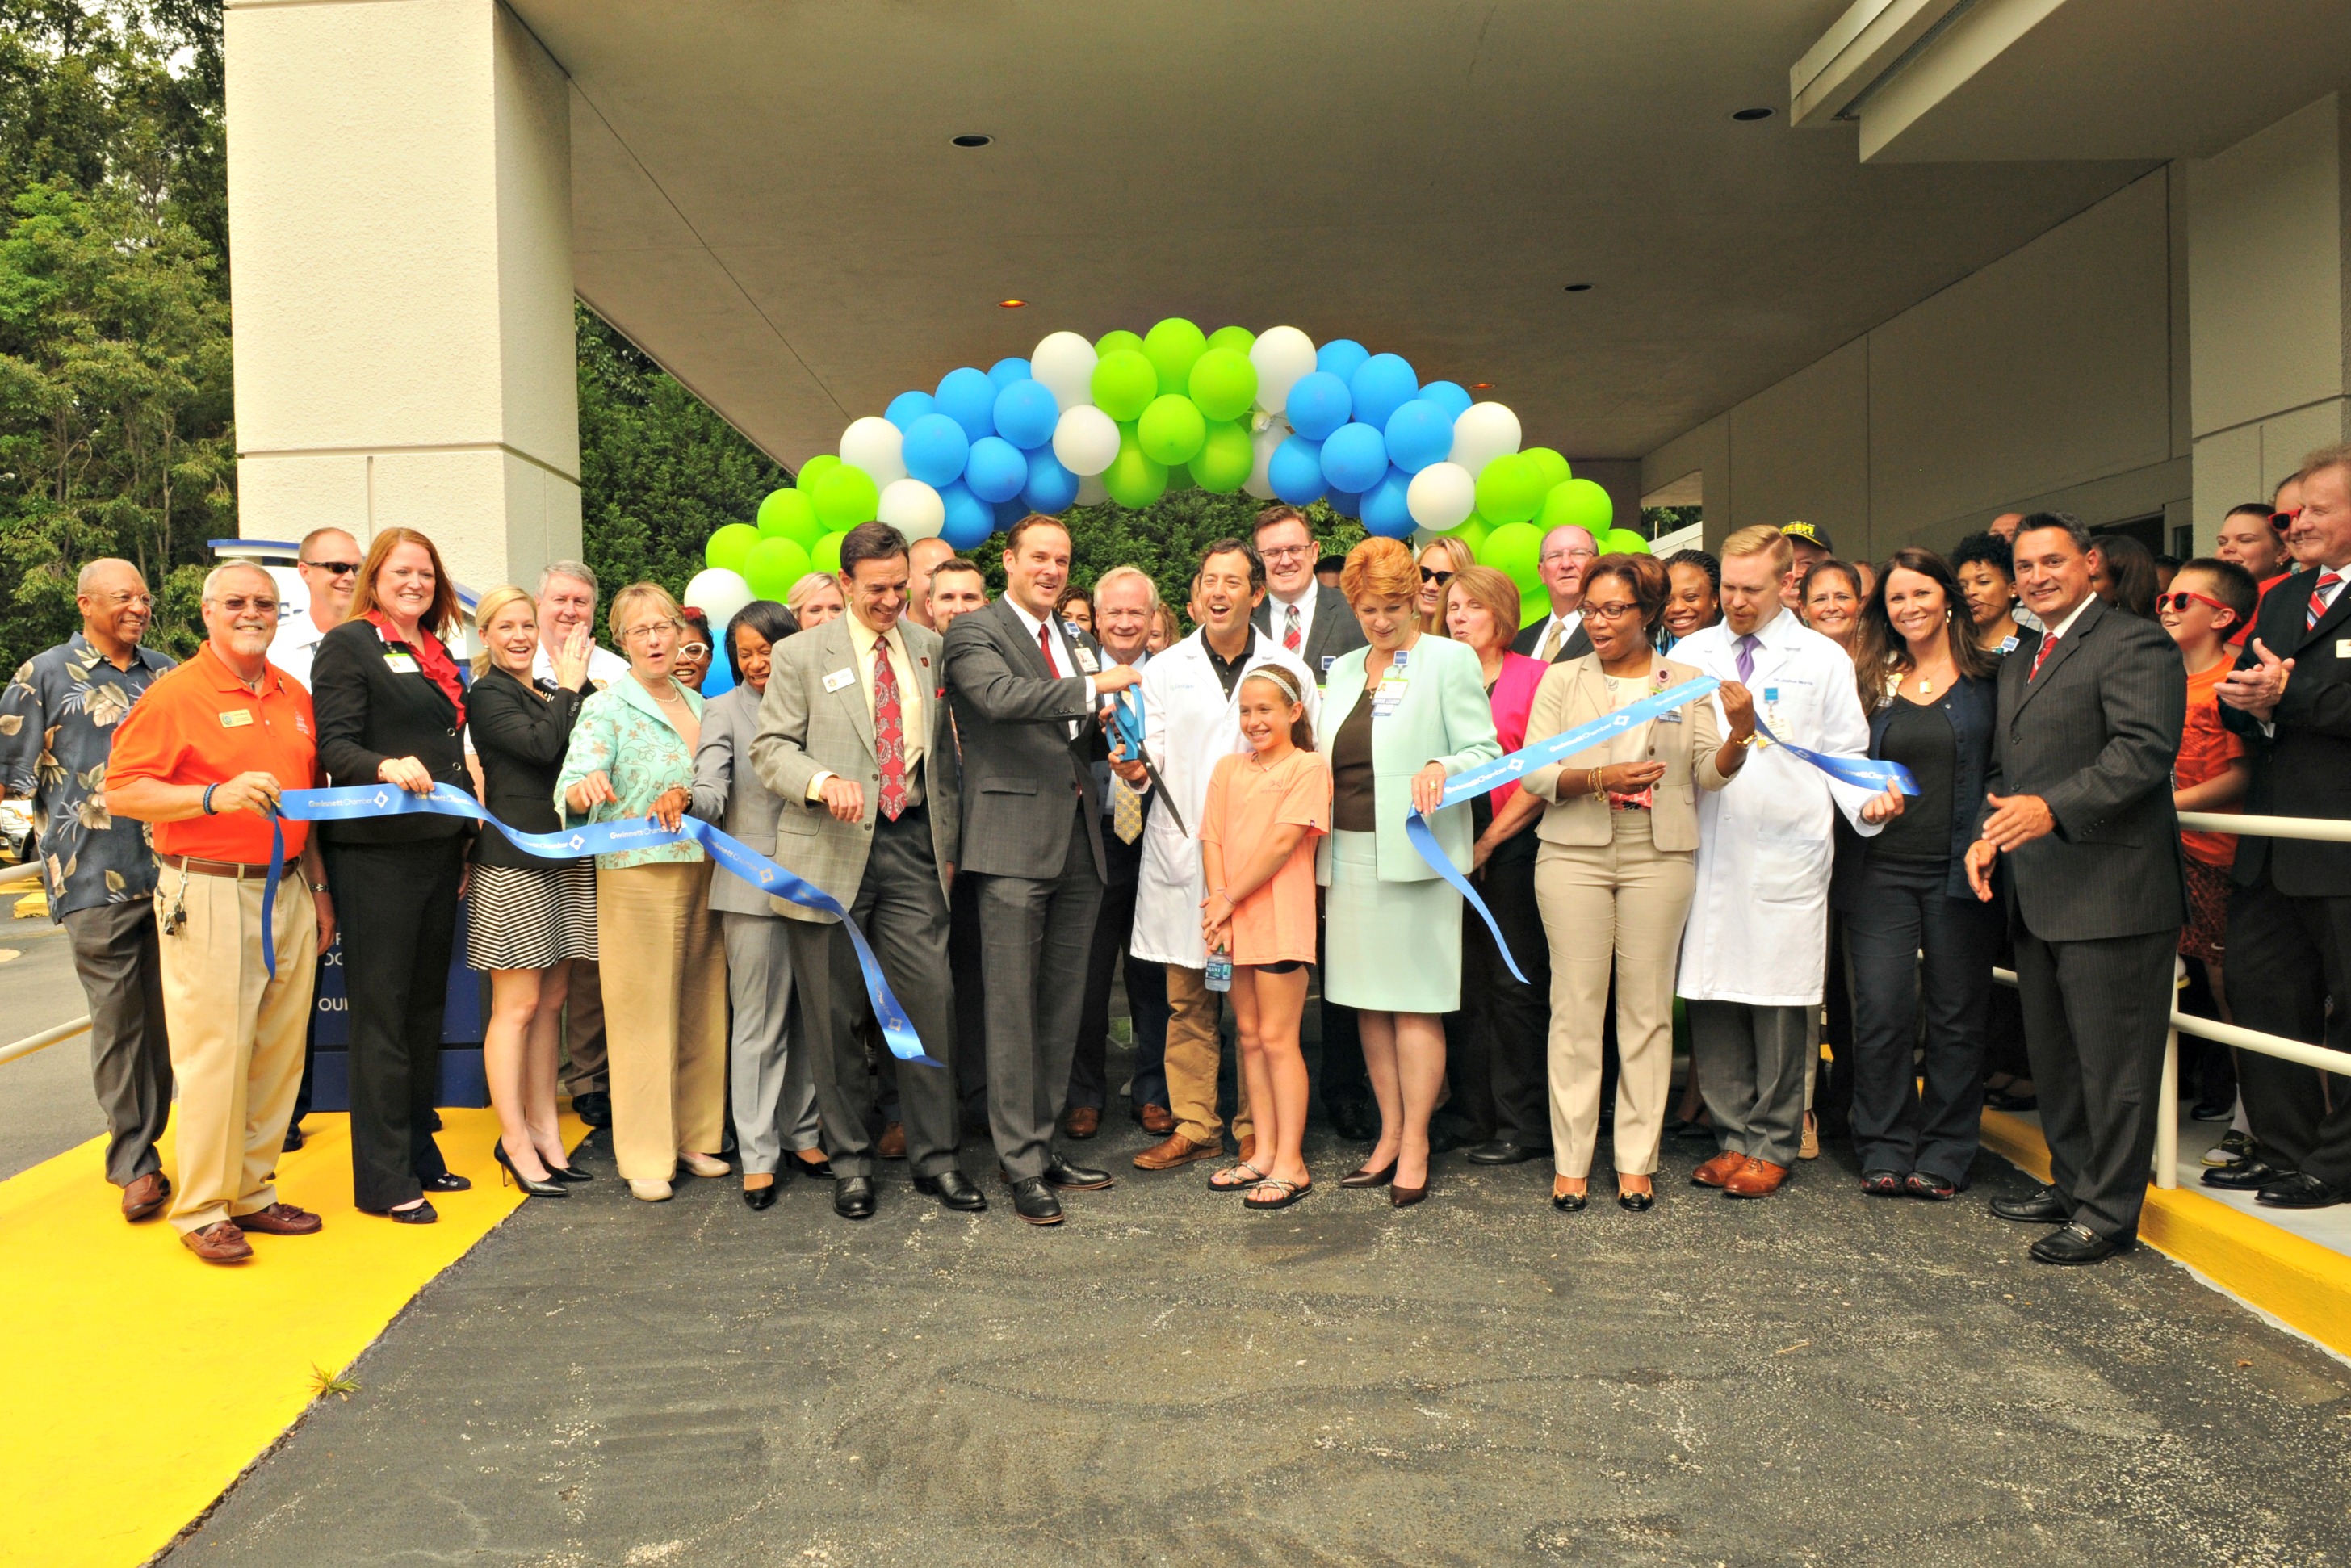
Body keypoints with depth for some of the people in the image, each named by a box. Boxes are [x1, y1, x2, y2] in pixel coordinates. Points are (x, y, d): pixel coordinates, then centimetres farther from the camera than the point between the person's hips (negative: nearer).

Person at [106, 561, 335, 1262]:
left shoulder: (295, 697, 15)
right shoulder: (176, 694, -4)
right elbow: (122, 790, -10)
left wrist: (319, 887, 19)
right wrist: (215, 796, -24)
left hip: (288, 892, 6)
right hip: (209, 896, -6)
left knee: (280, 1053, 8)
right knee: (214, 1055, -5)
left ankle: (253, 1192, 20)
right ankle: (201, 1210, 7)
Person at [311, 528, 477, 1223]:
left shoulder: (438, 655, 18)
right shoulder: (348, 644, -4)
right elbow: (334, 746, -13)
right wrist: (386, 766, -33)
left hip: (439, 850, 7)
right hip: (376, 852, -7)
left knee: (426, 1006, 13)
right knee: (382, 1012, -3)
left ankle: (418, 1152, 24)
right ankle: (383, 1179, 5)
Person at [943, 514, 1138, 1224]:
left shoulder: (1077, 643, 20)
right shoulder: (974, 633, -2)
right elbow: (999, 696, -23)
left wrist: (1110, 742, 2)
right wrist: (1094, 685, -24)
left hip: (1079, 842, 7)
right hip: (1016, 842, -7)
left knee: (1063, 1004, 11)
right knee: (1013, 1006, -3)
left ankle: (1043, 1144, 22)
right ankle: (1022, 1165, 5)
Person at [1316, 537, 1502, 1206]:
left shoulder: (1449, 660, 0)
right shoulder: (1344, 670, 18)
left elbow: (1483, 752, -5)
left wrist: (1441, 768, -25)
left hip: (1416, 855, -6)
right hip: (1350, 855, 6)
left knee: (1415, 1001, -3)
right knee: (1369, 1002, 9)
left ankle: (1415, 1149, 5)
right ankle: (1388, 1137, 19)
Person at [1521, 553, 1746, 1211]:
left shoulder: (1687, 682, 11)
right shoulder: (1562, 680, 10)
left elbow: (1710, 774, 4)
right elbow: (1535, 773, 0)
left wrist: (1739, 735, -15)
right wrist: (1600, 777, -16)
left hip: (1659, 856, 1)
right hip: (1574, 854, 0)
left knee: (1648, 1006, 2)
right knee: (1575, 1004, -1)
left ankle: (1637, 1161, 12)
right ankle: (1570, 1162, 7)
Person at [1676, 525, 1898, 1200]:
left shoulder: (1823, 659, 8)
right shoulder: (1690, 652, 14)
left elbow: (1844, 754, 7)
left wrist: (1867, 800, -11)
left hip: (1785, 857, -2)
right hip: (1706, 853, 2)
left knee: (1777, 1004, 1)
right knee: (1710, 999, 4)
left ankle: (1771, 1144, 15)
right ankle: (1734, 1134, 19)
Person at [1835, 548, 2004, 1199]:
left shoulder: (1988, 678, 4)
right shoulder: (1871, 681, 10)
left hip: (1958, 870, -1)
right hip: (1880, 870, 1)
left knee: (1956, 1016, 6)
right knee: (1880, 1014, -2)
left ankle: (1944, 1154, 18)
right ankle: (1886, 1149, 12)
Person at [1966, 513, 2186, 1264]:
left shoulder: (2134, 643, -8)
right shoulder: (2018, 663, 21)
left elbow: (2145, 750, -21)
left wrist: (2051, 808, -31)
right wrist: (1988, 833, 6)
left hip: (2109, 891, -9)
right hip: (2038, 894, 9)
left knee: (2111, 1059, -1)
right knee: (2053, 1054, 17)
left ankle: (2108, 1210, 9)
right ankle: (2071, 1183, 30)